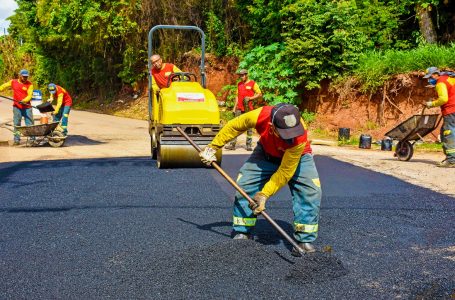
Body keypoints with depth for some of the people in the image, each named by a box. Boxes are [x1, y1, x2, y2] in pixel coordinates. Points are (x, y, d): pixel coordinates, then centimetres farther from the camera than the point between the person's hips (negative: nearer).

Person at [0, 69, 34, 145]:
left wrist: (24, 100, -27)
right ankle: (17, 140, 13)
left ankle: (32, 139, 3)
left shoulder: (29, 84, -3)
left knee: (30, 123, -2)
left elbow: (30, 95, -11)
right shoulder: (13, 82, 5)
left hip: (27, 107, -2)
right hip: (17, 107, 2)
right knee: (16, 124, 6)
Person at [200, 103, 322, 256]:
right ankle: (243, 233, 5)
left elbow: (285, 172, -31)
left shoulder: (300, 137, -42)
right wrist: (212, 147, -8)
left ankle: (305, 240, -12)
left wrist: (265, 194, -32)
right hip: (266, 153, 2)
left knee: (311, 191, -23)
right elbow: (233, 127, -15)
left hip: (297, 157, -2)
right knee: (244, 184, -10)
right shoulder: (259, 116, -37)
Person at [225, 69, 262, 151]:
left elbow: (260, 94, 0)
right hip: (239, 109, 5)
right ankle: (232, 144, -1)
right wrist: (234, 107, 14)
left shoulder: (252, 83, 0)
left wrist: (250, 98, -13)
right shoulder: (239, 84, 15)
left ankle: (249, 145, 6)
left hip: (248, 108, -4)